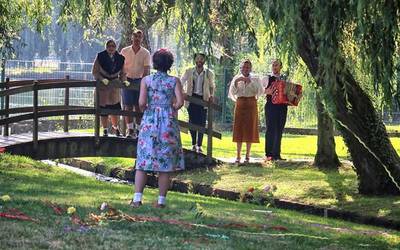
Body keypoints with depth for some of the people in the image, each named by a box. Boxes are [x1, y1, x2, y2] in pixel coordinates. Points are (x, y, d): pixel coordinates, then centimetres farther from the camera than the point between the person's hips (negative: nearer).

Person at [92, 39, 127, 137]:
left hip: (114, 86, 2)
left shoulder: (120, 58, 2)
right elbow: (95, 71, -6)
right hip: (102, 86, -2)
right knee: (103, 108, -1)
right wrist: (102, 79, -20)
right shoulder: (100, 57, -6)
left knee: (116, 107, -1)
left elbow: (122, 73, 10)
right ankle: (105, 129, 11)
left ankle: (115, 127, 22)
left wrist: (124, 81, -9)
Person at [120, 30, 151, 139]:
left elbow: (146, 69, -5)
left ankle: (138, 129, 8)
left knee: (138, 107, 2)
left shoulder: (145, 53, 1)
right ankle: (130, 129, -4)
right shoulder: (125, 51, 5)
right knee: (128, 106, -4)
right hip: (127, 81, 0)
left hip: (139, 81, 0)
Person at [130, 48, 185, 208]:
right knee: (166, 163, 6)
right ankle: (161, 200, 6)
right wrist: (172, 109, 9)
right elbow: (180, 102, -11)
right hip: (169, 123, 0)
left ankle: (137, 198, -3)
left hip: (149, 122, 0)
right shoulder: (174, 81, 0)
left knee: (143, 161, 4)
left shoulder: (146, 80, 0)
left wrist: (145, 110, 11)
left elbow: (142, 102, -10)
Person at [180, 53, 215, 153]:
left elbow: (212, 86, 15)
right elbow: (181, 82, 8)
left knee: (201, 123, -5)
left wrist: (211, 95, -2)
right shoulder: (189, 72, 4)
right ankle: (193, 144, 14)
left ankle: (199, 145, -1)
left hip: (203, 99, 0)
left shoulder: (209, 73, 5)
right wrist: (183, 92, -8)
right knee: (192, 122, 1)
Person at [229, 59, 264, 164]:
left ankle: (247, 155, 2)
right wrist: (236, 82, -16)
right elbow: (232, 92, -1)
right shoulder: (236, 78, 8)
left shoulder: (255, 79, 4)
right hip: (240, 105, 1)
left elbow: (261, 91, -10)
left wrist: (251, 82, -19)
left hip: (251, 105, -1)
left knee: (250, 130, -2)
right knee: (239, 129, -2)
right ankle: (238, 155, 0)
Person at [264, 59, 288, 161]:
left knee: (279, 131, 5)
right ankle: (268, 154, -5)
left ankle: (276, 154, 8)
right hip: (271, 106, -4)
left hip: (282, 107, 4)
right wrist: (268, 91, -19)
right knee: (271, 130, -6)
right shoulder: (268, 79, 5)